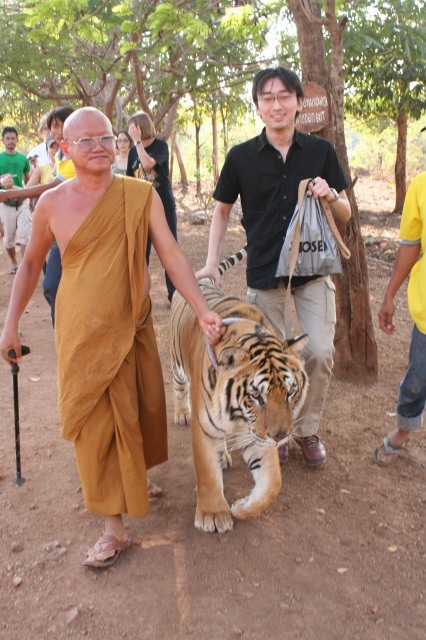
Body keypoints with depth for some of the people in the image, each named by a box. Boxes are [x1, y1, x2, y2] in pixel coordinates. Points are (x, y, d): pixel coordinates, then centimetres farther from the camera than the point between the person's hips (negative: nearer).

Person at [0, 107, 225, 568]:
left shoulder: (141, 195, -6)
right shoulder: (52, 204, -4)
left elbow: (171, 256, -9)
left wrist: (203, 311, -18)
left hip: (132, 328, 1)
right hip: (80, 334, 0)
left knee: (138, 414, 13)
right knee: (93, 426, 2)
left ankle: (136, 476, 45)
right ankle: (114, 526, 16)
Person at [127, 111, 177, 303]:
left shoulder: (160, 146, -6)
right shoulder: (133, 151, 8)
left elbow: (148, 163, -25)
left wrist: (138, 141, -18)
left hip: (164, 206, -4)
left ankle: (174, 294, 6)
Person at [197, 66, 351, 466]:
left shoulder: (320, 151, -2)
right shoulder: (241, 157, -4)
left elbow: (345, 215, 4)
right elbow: (222, 210, 9)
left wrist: (330, 196, -18)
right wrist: (211, 262, 0)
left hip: (312, 268, 1)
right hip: (263, 271, 0)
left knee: (320, 351, -6)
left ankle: (307, 429, 18)